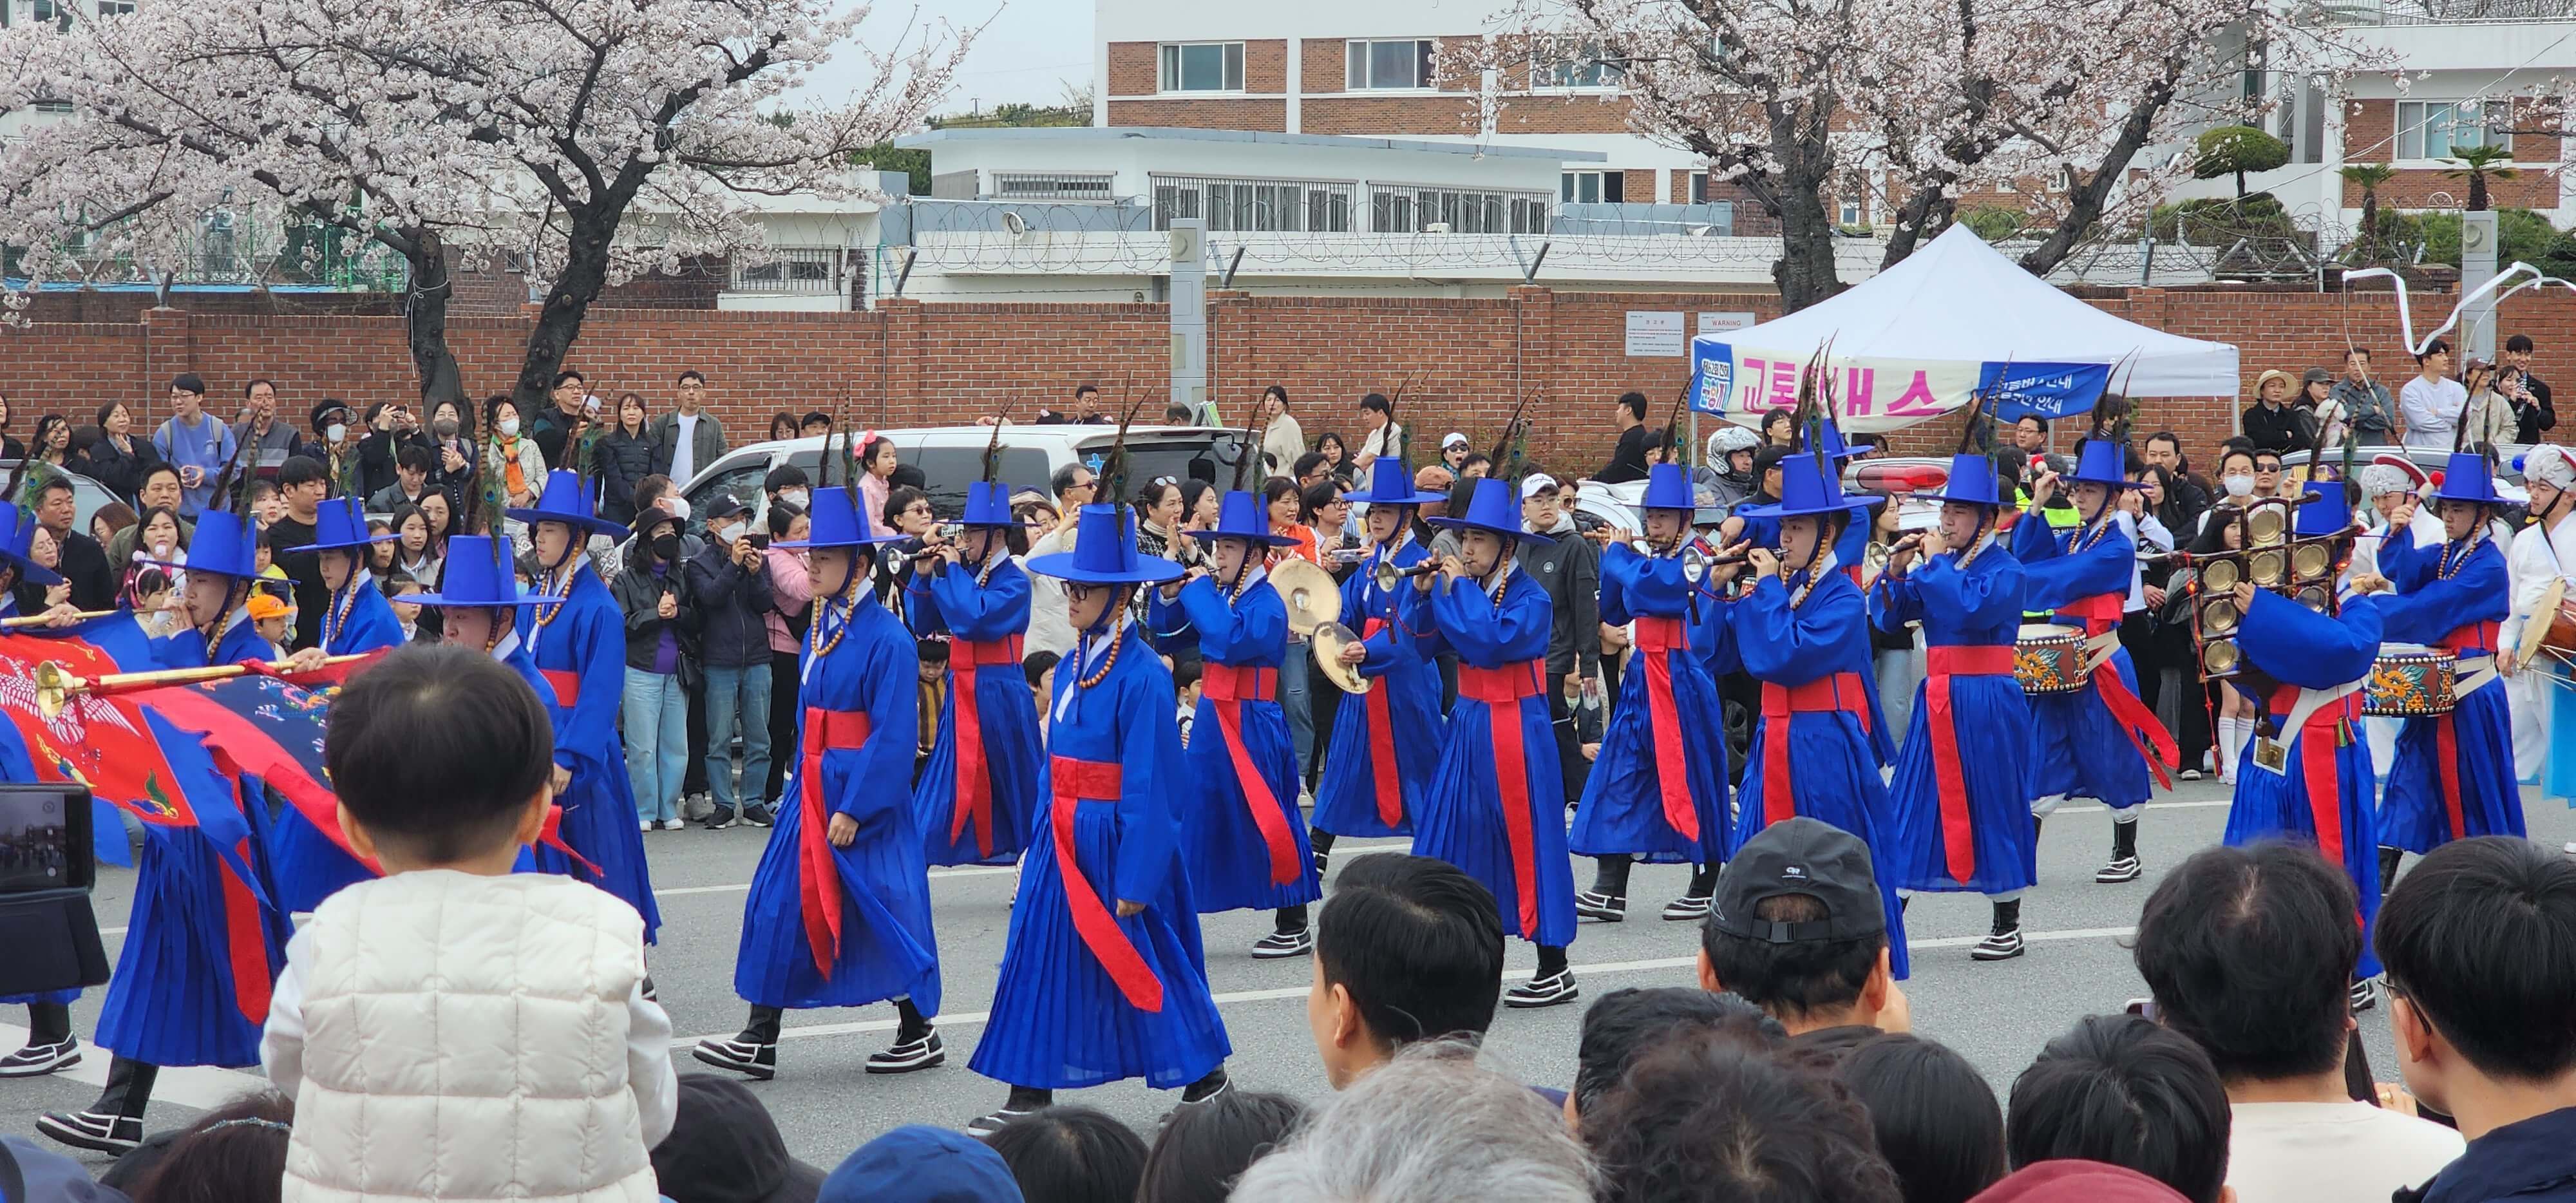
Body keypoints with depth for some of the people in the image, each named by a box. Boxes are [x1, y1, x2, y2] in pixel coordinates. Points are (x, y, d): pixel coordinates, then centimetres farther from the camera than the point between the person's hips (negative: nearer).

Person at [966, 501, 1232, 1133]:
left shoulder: (1143, 675, -16)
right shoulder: (1072, 668, 8)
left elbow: (1150, 783, -17)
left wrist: (1136, 876, -18)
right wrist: (1041, 843, 13)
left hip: (1118, 839, -8)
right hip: (1064, 838, 8)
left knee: (1142, 960, 2)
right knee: (1040, 957, 5)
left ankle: (1206, 1074, 19)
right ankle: (1030, 1093, 9)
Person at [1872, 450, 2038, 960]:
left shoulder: (2005, 571, -7)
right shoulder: (1935, 562, 10)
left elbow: (1971, 607, -27)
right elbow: (1888, 616, 7)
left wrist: (1934, 562, -17)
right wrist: (1897, 571, -9)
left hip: (1986, 702, -6)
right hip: (1937, 701, 6)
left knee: (1991, 808, 0)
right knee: (1910, 801, 5)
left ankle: (2007, 926, 9)